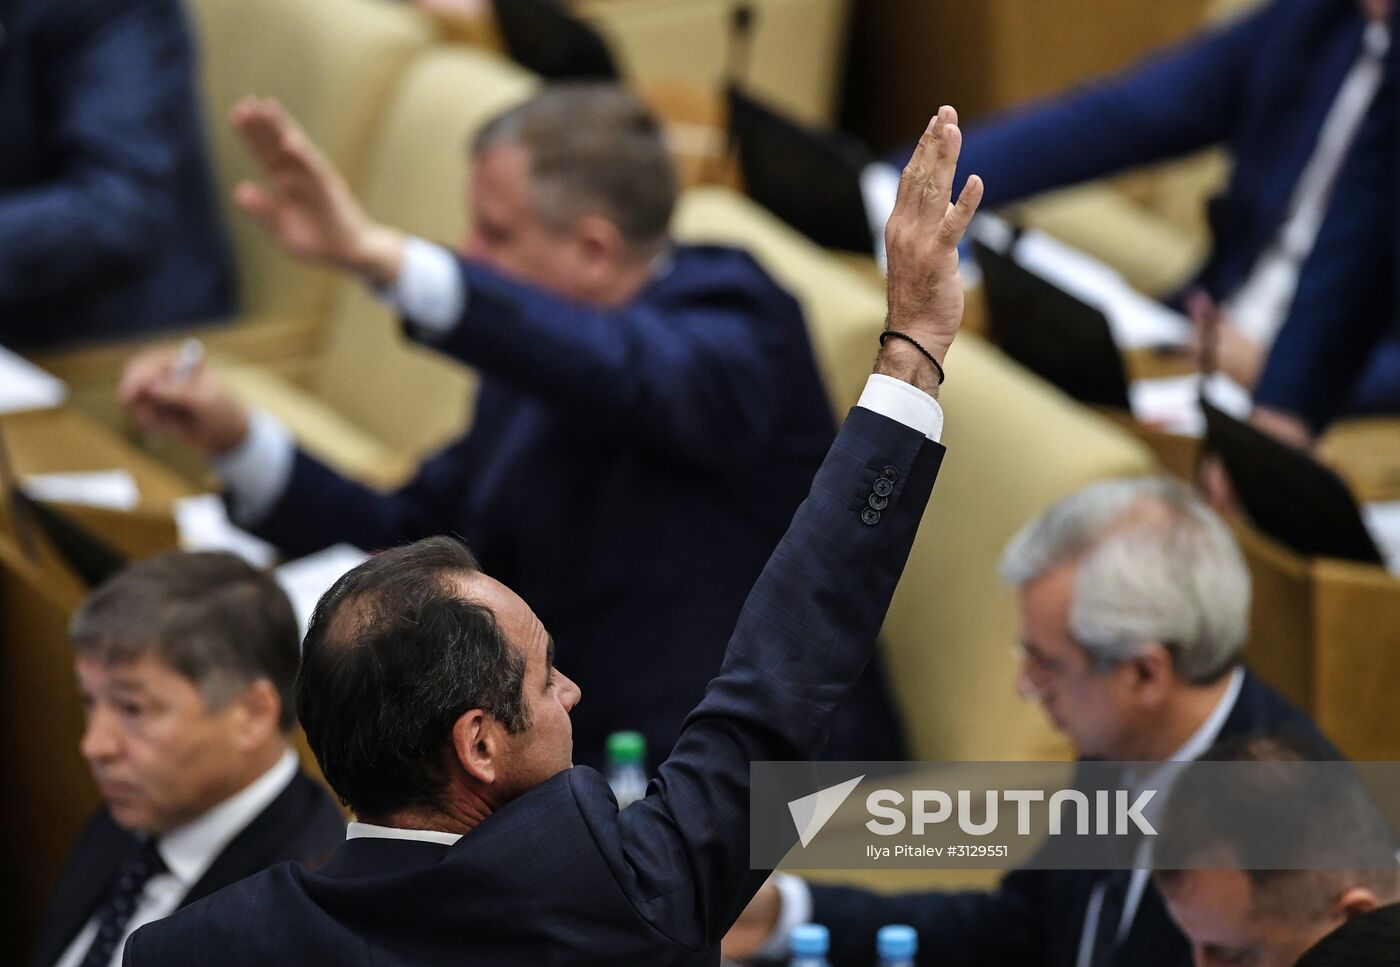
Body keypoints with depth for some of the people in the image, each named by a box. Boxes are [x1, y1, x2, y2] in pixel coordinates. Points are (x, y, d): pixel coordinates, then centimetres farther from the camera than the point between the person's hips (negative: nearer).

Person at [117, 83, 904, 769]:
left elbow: (620, 372, -37)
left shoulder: (735, 329, -13)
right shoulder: (546, 347, 10)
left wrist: (377, 253, -48)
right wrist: (235, 438, 3)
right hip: (585, 751, 8)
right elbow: (410, 542, 17)